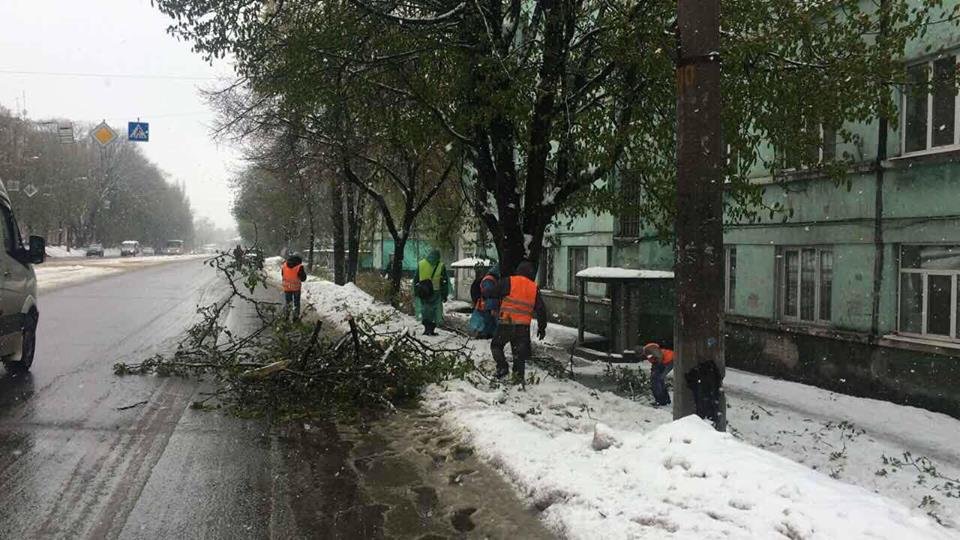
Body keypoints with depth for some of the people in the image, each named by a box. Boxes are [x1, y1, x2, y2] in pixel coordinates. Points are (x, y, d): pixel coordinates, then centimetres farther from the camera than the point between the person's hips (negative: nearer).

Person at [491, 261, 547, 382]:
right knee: (520, 353, 13)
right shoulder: (534, 288, 9)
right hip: (524, 326, 3)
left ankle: (502, 368, 1)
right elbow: (541, 309, 11)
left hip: (506, 323, -3)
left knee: (496, 345, 15)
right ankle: (518, 375, 10)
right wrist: (542, 327, 18)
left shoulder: (509, 282, -3)